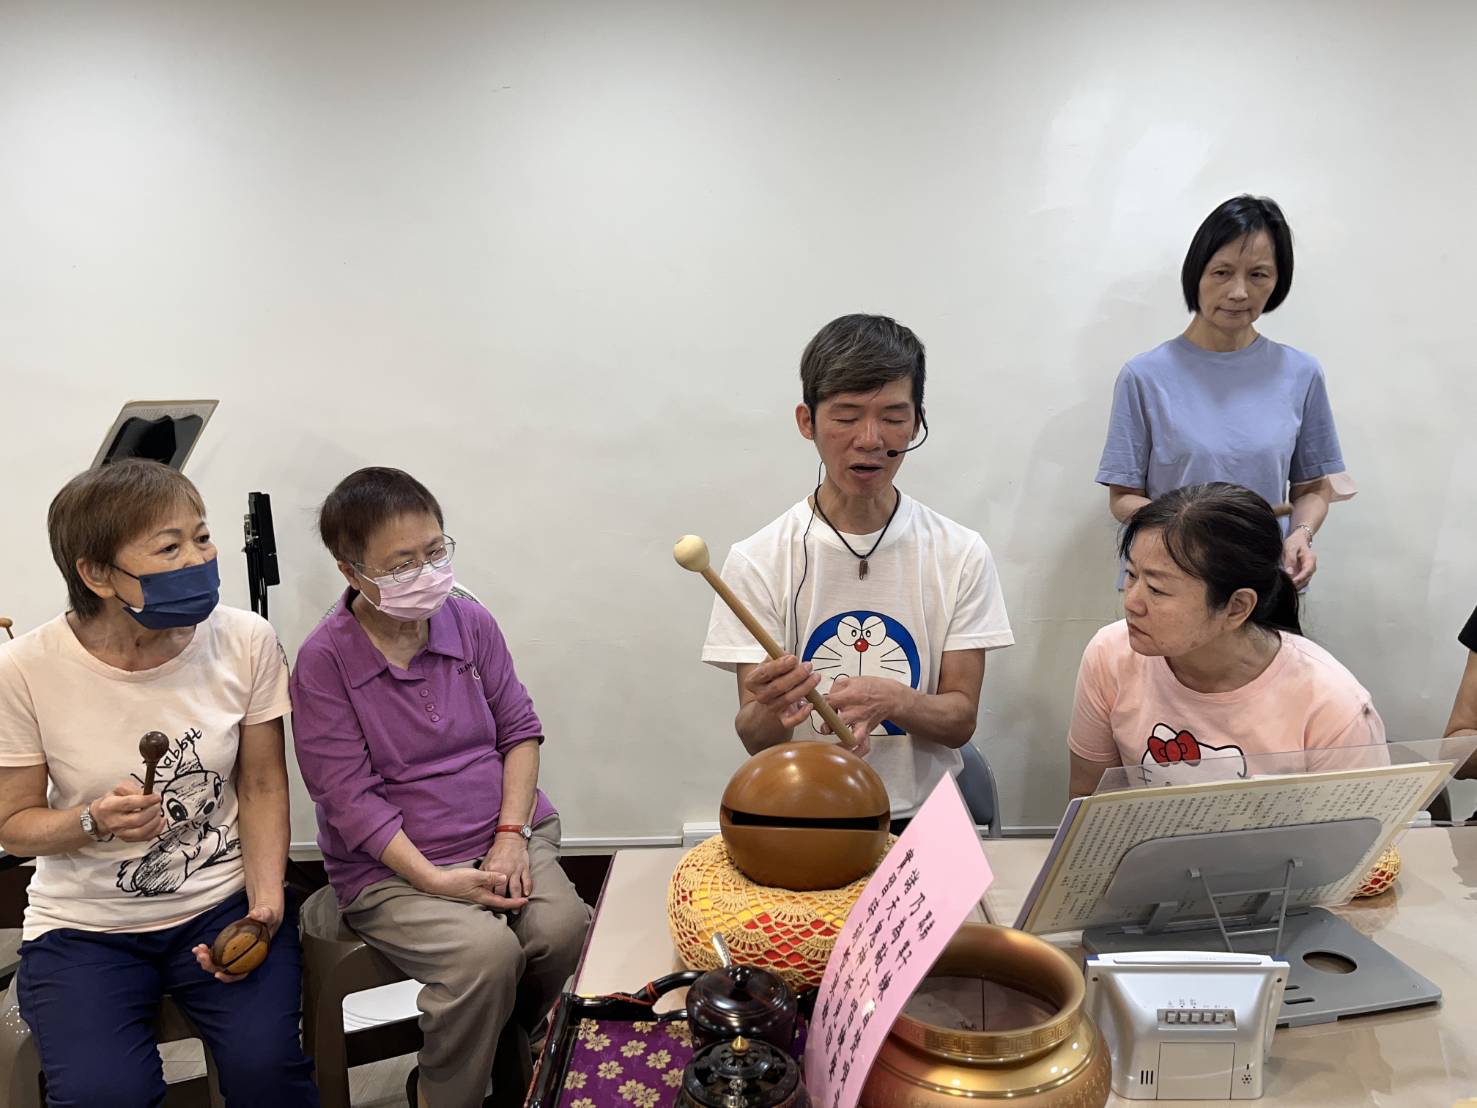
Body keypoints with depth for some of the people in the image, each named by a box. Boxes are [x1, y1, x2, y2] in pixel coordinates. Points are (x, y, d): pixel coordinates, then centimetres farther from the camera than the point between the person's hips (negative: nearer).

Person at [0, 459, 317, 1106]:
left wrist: (265, 902, -12)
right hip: (84, 925, 0)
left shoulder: (246, 641, -10)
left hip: (224, 902, 1)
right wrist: (95, 823, -23)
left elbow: (262, 786, 1)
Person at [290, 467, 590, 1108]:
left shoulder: (471, 622, 2)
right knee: (486, 952, -28)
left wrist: (511, 835, -8)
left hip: (504, 835, 4)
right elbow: (349, 798, -12)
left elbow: (520, 730, 6)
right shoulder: (324, 661, -10)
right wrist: (434, 879, -19)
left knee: (565, 929, -22)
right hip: (391, 865, -4)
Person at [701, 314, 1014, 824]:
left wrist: (892, 700, -22)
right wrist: (770, 711, -27)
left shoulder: (962, 556, 0)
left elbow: (961, 720, 0)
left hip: (923, 812, 0)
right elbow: (756, 744, -3)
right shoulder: (757, 561, -4)